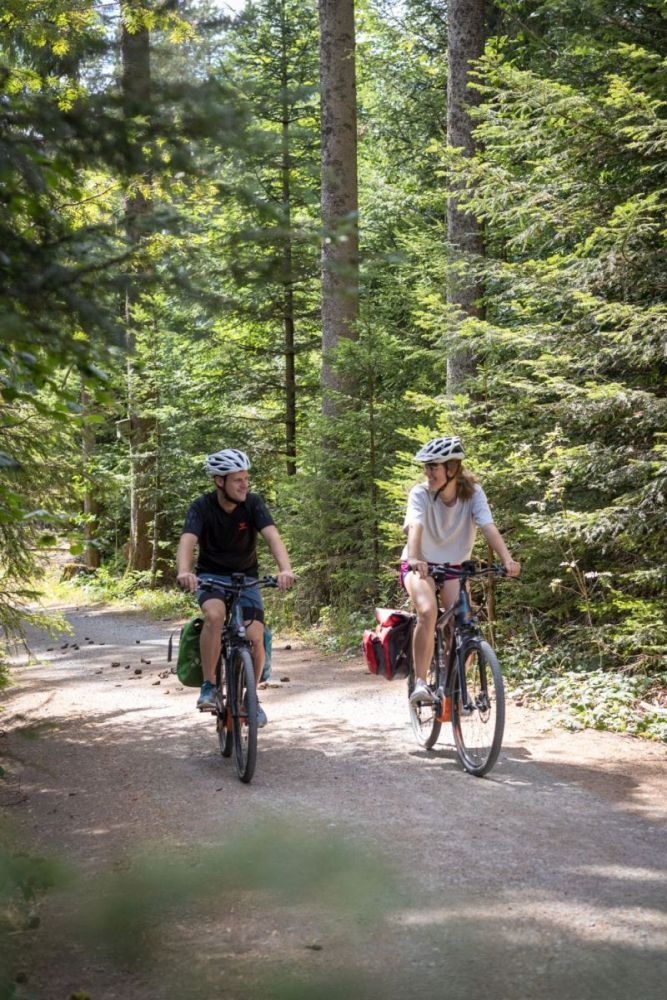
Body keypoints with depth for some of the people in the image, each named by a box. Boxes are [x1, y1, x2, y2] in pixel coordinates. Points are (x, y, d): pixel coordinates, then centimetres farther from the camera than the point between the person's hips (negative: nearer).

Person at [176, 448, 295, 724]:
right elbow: (187, 541, -32)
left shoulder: (253, 503, -15)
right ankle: (209, 686, -19)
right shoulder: (202, 506, -18)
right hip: (211, 575, -2)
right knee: (214, 615, -34)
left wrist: (285, 569, -47)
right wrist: (184, 572, -54)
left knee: (256, 638, -15)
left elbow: (272, 536, -28)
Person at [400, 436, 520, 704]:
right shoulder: (420, 494, -19)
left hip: (454, 566, 2)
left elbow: (489, 528, -27)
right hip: (420, 565, -2)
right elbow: (415, 527, -36)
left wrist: (508, 560, -44)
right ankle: (420, 683, -25)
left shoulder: (473, 493, -14)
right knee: (428, 612, -31)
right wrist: (415, 559, -56)